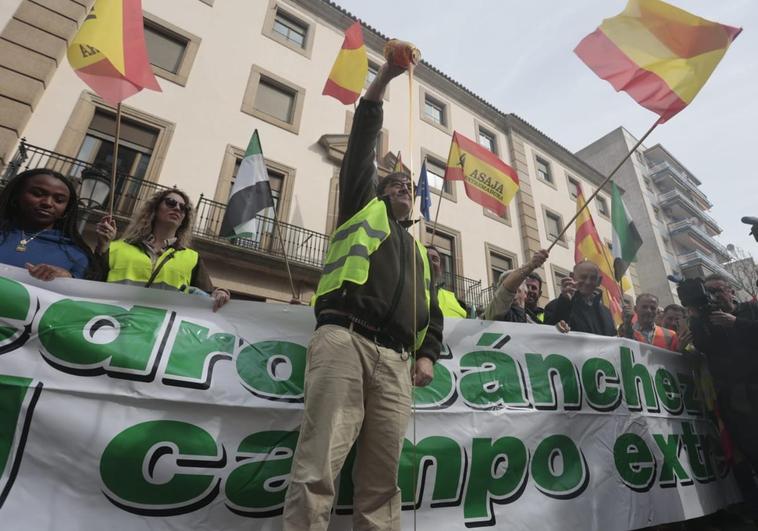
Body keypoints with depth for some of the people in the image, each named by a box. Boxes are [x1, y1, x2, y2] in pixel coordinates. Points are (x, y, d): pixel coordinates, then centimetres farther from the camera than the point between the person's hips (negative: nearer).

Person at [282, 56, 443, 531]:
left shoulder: (419, 251, 31)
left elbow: (432, 310, 25)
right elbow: (362, 142, 16)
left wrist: (427, 356, 7)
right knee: (319, 466, -13)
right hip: (345, 340, -4)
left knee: (382, 479, 0)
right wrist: (384, 78, 18)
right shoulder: (364, 208, 22)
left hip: (395, 360, 5)